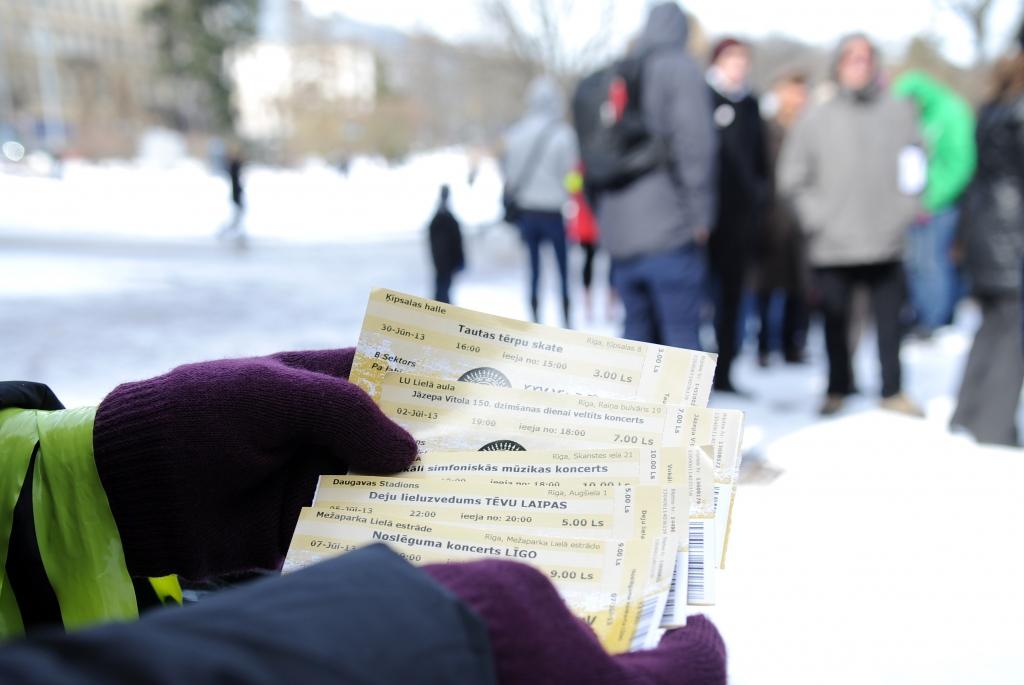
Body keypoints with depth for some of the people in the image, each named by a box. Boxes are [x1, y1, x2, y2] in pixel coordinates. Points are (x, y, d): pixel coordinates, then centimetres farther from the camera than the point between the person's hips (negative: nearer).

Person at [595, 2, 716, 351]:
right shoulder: (681, 69, -2)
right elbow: (693, 142, -14)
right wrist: (700, 215, -8)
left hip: (619, 233, 6)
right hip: (668, 230, -6)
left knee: (638, 331, 13)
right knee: (681, 336, -4)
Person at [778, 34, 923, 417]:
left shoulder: (900, 114, 6)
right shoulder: (816, 120, 2)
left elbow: (914, 168, 11)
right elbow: (792, 176, 3)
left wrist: (904, 210, 1)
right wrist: (816, 216, -5)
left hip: (887, 243, 1)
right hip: (832, 246, 0)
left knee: (890, 321, 3)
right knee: (835, 323, 8)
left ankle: (893, 392, 15)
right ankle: (838, 389, 23)